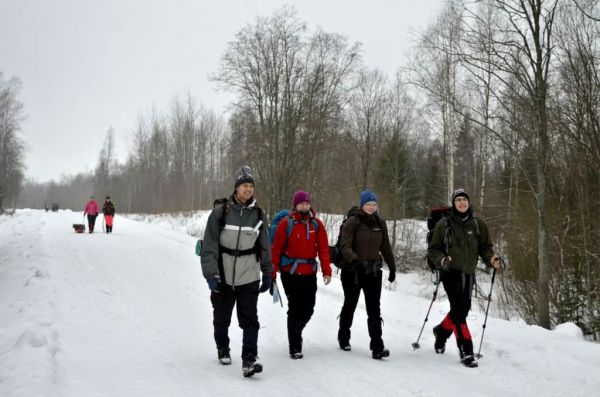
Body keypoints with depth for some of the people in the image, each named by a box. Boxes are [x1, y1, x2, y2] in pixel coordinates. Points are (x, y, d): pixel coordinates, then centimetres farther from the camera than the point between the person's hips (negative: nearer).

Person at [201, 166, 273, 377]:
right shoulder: (220, 212, -8)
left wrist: (267, 273, 12)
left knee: (250, 319, -8)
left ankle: (249, 359, -7)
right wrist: (211, 274, -13)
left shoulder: (258, 214, 3)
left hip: (249, 277, 1)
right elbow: (210, 246, -8)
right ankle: (223, 349, 37)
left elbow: (264, 246, 12)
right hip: (223, 276, -1)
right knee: (222, 318, 15)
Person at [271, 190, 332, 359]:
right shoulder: (286, 223, -5)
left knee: (308, 309, 11)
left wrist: (327, 271, -4)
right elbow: (276, 249, -4)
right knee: (295, 309, -2)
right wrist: (272, 273, -5)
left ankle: (295, 332, 38)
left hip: (309, 273, 4)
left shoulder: (317, 224, 5)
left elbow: (323, 248, 4)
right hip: (290, 273, -4)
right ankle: (295, 347, 7)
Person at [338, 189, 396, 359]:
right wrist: (355, 260, -33)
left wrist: (392, 267, 20)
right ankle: (344, 339, 34)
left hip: (373, 272, 3)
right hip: (352, 272, -3)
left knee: (374, 310, -5)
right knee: (350, 306, 14)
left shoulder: (380, 223, 6)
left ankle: (377, 347, -7)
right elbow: (345, 246, -17)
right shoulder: (353, 221, -9)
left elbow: (386, 248, 16)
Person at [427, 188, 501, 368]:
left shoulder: (477, 224, 6)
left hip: (468, 273, 4)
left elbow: (485, 246, 10)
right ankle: (466, 351, -8)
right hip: (451, 272, -4)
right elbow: (433, 249, 1)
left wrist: (491, 259, -11)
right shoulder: (444, 224, -2)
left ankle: (442, 330, 41)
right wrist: (441, 259, -19)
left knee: (463, 309, 13)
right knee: (459, 309, -13)